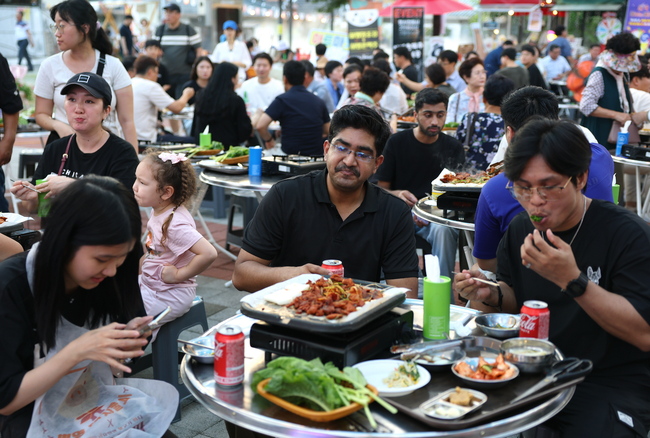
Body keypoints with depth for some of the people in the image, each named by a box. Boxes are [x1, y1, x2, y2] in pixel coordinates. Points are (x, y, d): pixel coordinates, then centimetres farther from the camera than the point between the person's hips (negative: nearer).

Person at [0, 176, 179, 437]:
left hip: (93, 398, 6)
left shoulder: (101, 279, -6)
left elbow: (108, 368, 4)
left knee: (167, 397, -18)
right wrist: (77, 350, -27)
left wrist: (125, 341, -17)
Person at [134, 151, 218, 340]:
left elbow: (208, 253, -36)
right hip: (149, 283, 9)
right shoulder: (159, 211, 0)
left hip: (169, 295, -9)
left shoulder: (175, 224, -26)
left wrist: (179, 274, -24)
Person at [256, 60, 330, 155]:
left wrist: (269, 140, 3)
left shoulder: (282, 100, -7)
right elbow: (327, 131, 13)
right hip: (317, 154, 4)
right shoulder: (318, 101, 6)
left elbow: (260, 126, -17)